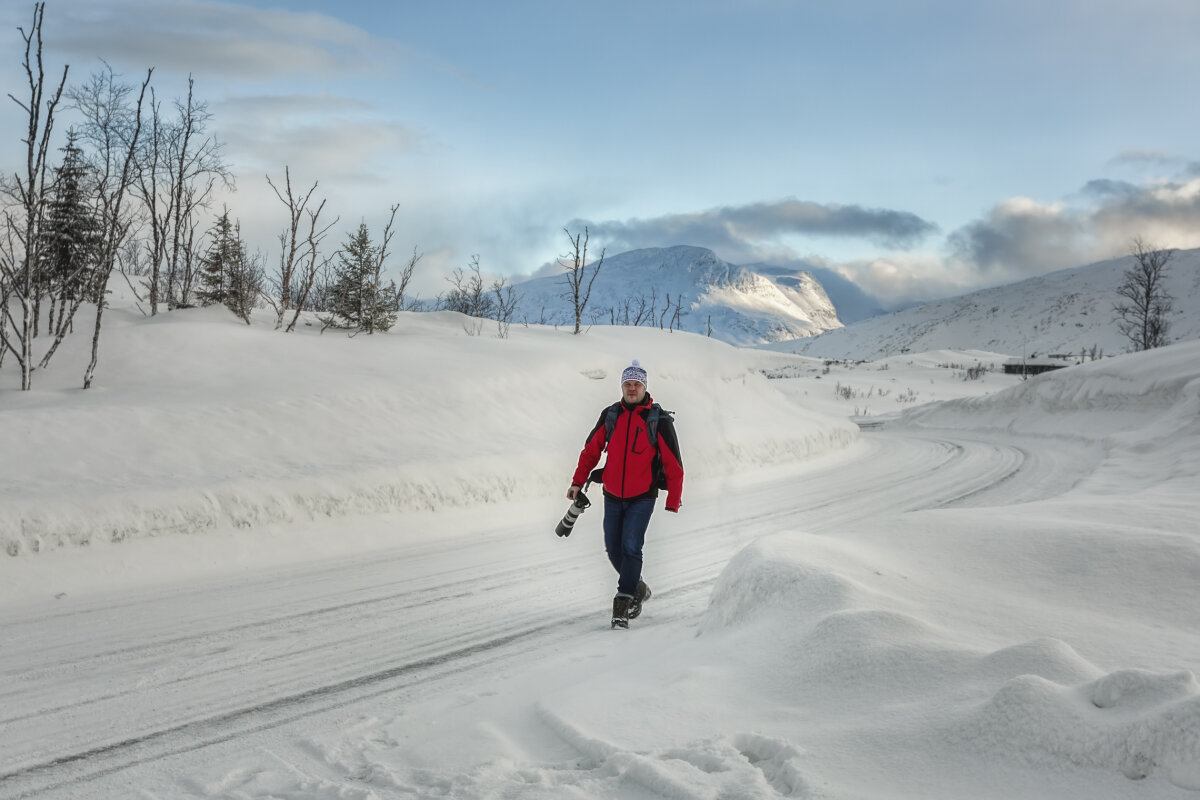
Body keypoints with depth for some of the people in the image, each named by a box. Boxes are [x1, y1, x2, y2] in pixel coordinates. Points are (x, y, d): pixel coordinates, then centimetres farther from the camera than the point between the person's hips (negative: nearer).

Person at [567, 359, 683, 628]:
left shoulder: (659, 420, -7)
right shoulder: (610, 415, 3)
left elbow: (674, 465, -5)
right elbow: (591, 450, 13)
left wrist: (673, 503, -8)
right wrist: (578, 482, 4)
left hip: (642, 498, -4)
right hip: (612, 497, 4)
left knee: (631, 547, -16)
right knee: (613, 550, 7)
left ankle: (624, 603, -10)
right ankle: (637, 588, 30)